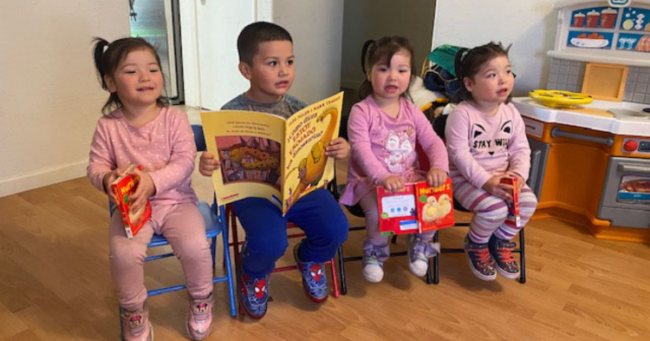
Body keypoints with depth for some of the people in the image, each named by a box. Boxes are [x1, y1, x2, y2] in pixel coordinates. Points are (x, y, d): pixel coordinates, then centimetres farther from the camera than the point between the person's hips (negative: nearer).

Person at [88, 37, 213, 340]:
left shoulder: (174, 118, -5)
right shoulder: (108, 126, -1)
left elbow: (185, 162, -11)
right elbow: (96, 165, 3)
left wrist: (153, 181, -26)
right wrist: (107, 179, -21)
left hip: (176, 200, -1)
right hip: (131, 206, 1)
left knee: (195, 245, -23)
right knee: (124, 253, -24)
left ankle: (201, 300, 11)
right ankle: (134, 311, 9)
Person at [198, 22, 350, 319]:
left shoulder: (298, 108, 2)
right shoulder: (232, 113, -8)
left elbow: (317, 151, 6)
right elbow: (221, 160, -4)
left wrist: (339, 150, -16)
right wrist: (206, 165, -27)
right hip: (255, 193, -3)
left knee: (336, 229, -15)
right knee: (270, 242, -29)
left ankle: (310, 260, 25)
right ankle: (254, 273, 14)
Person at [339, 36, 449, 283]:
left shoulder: (411, 111, 8)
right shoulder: (361, 111, -8)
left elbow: (433, 142, 3)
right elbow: (361, 149, -20)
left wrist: (439, 167, -19)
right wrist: (383, 177, -35)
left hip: (410, 176, 5)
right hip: (369, 179, -4)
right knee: (378, 211, -32)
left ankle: (420, 244, 16)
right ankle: (375, 251, 5)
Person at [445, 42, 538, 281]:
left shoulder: (511, 112, 3)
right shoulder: (461, 115, -16)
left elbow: (521, 149, 3)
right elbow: (460, 155, -20)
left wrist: (519, 174, -17)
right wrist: (486, 181, -28)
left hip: (501, 176, 6)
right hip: (466, 178, -6)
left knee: (528, 201, -17)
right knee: (495, 207, -29)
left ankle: (501, 241, 11)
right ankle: (475, 244, 5)